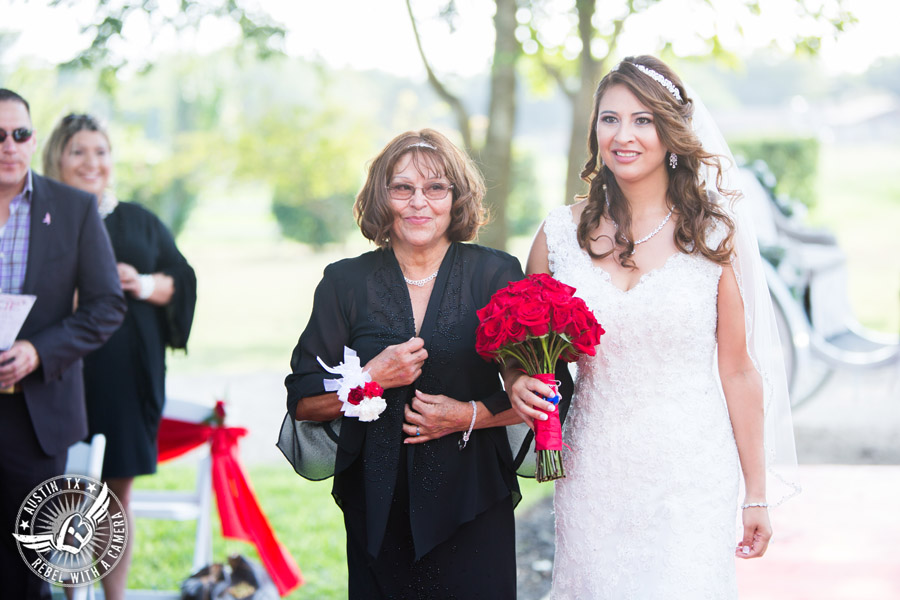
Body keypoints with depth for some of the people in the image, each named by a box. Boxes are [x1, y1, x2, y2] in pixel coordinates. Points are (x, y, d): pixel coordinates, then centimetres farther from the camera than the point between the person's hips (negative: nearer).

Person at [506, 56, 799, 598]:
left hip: (692, 478, -2)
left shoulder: (712, 235, -2)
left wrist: (757, 493, 3)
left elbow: (738, 371, 1)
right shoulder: (559, 234, 3)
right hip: (593, 479, 2)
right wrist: (519, 386, -9)